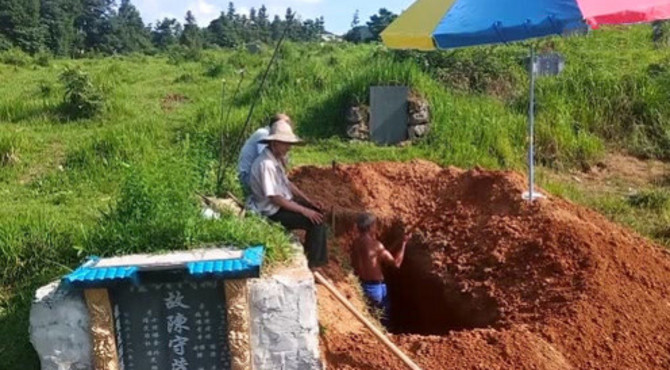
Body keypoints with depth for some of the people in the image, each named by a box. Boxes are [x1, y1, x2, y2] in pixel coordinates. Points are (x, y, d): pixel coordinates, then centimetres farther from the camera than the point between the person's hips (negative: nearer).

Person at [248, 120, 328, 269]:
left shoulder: (276, 158, 3)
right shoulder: (266, 164, -27)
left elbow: (287, 183, 14)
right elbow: (275, 199, -27)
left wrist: (309, 201, 6)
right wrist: (304, 210, -23)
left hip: (284, 202, 10)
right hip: (273, 211, -10)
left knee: (317, 211, 9)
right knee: (316, 221, -16)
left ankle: (314, 251, 20)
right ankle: (315, 261, 1)